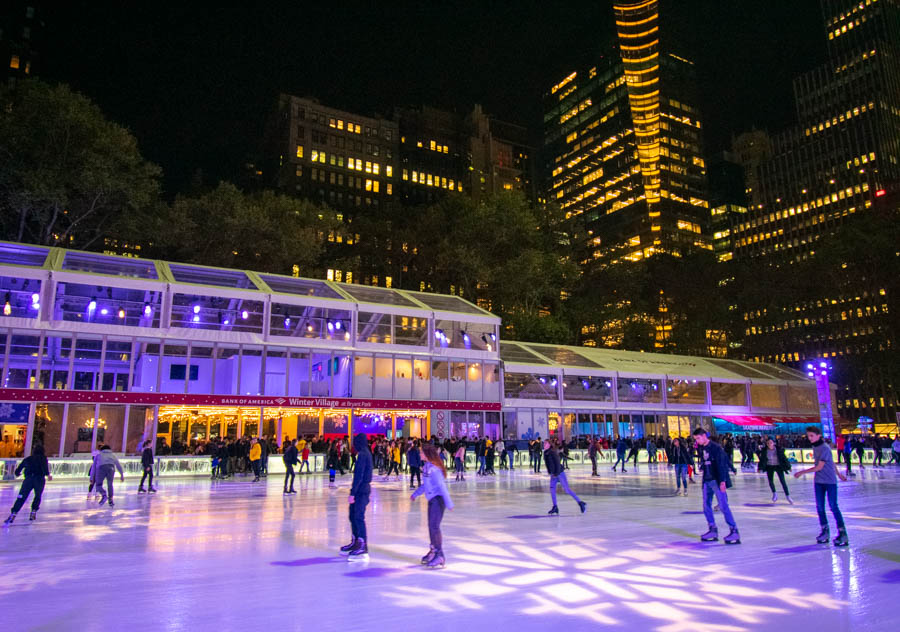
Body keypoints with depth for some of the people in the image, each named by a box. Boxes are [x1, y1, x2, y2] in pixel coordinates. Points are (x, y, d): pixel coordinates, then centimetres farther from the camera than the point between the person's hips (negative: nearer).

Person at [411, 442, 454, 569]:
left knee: (434, 526, -10)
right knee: (431, 526, 16)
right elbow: (426, 484, 23)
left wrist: (448, 503, -24)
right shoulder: (427, 466, 10)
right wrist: (415, 494, 32)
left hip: (438, 499, -10)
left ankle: (439, 556, -3)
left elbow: (442, 486, -22)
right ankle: (433, 550, 30)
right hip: (432, 499, 10)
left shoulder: (434, 468, -20)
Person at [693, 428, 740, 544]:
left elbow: (721, 465, -17)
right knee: (706, 506, 6)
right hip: (707, 481, 7)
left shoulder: (716, 447, -12)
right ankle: (713, 530, 15)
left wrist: (722, 481, -22)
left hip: (717, 481, -7)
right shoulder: (701, 449, 10)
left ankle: (734, 531, -3)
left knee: (723, 506, -9)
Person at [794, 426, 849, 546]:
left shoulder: (825, 448, -18)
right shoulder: (815, 447, 7)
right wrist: (838, 474, 28)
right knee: (820, 507, 7)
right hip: (819, 481, 7)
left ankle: (842, 533, 0)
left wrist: (802, 472, -15)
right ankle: (825, 532, 17)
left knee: (833, 506, -7)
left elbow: (819, 467, -19)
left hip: (830, 481, -7)